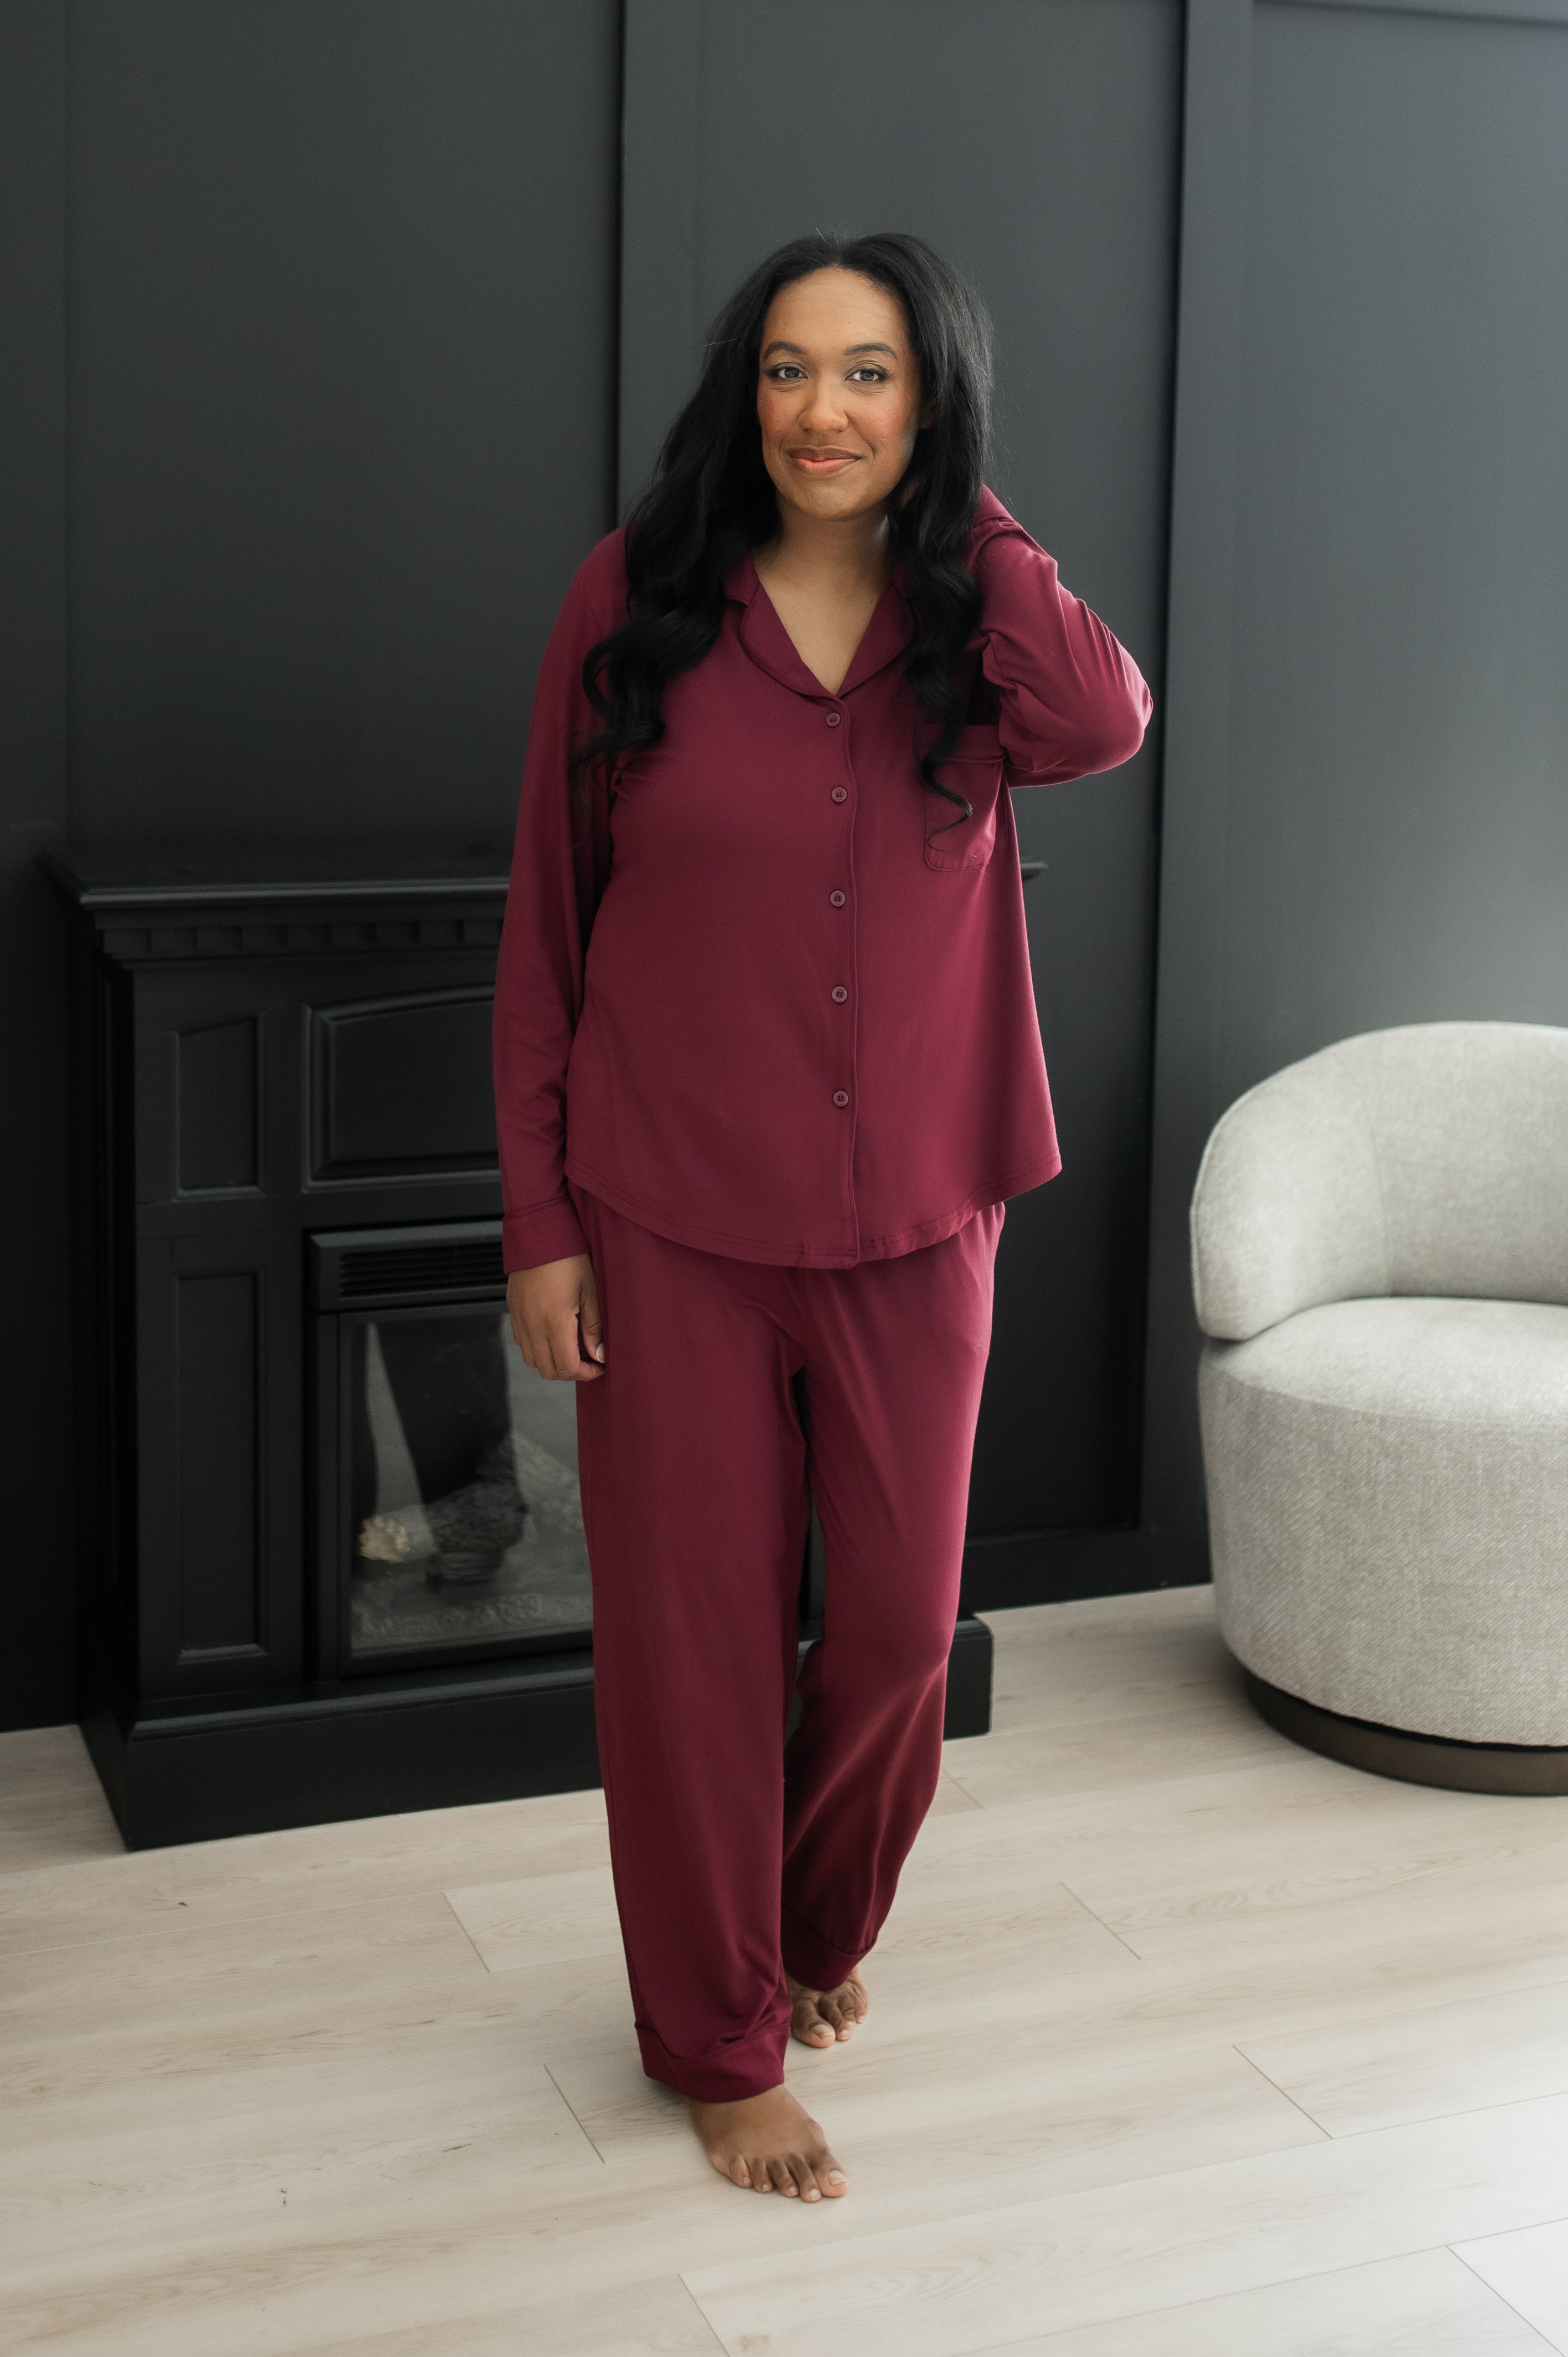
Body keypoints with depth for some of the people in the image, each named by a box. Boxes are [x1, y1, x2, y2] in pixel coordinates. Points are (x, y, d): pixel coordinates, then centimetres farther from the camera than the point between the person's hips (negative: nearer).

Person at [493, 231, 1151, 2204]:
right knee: (694, 1632, 7)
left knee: (900, 1624, 12)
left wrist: (960, 515, -11)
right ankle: (721, 2043, 26)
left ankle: (817, 1931, 42)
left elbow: (1101, 727, -24)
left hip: (911, 1221, 2)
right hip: (673, 1221, -2)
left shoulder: (971, 620, 1)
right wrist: (539, 1223, -5)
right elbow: (543, 931, -2)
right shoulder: (635, 600, -5)